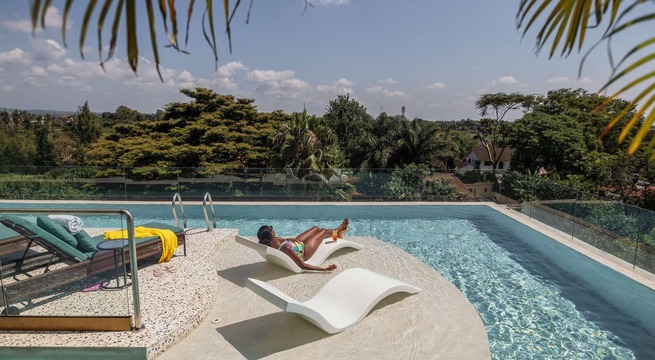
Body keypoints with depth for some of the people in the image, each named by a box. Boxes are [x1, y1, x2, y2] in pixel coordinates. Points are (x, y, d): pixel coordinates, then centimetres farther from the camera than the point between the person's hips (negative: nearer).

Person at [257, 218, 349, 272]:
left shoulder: (270, 242, -24)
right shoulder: (285, 248, -45)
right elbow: (302, 265, -39)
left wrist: (289, 239, -8)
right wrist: (325, 269, -37)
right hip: (304, 251, -7)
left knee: (316, 228, 22)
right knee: (323, 231, 11)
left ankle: (337, 230, 52)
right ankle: (337, 233, 48)